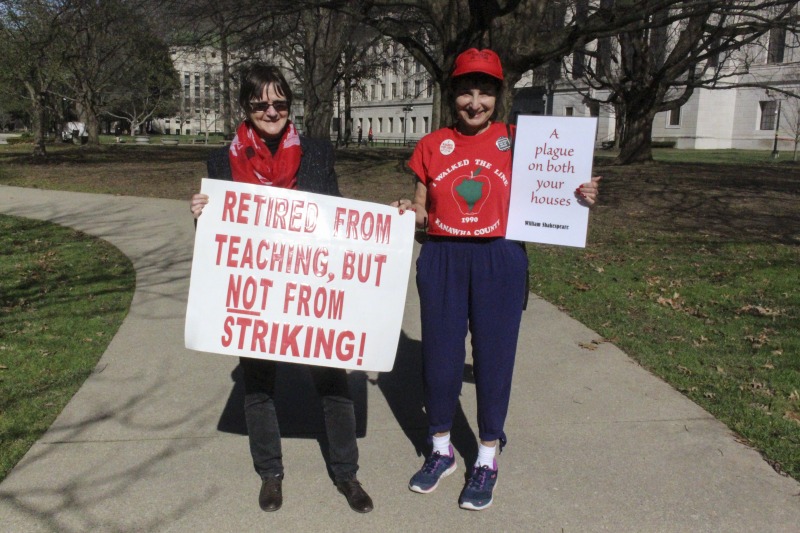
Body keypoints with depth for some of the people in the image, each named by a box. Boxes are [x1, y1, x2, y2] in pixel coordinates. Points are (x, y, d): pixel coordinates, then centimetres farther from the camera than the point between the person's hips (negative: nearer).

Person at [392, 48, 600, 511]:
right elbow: (422, 212, 9)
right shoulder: (431, 146, 4)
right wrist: (407, 211, -12)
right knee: (440, 356, 9)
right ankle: (441, 451, 31)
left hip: (499, 261, -1)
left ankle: (487, 460, 26)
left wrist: (578, 198, -11)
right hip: (442, 260, 2)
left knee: (494, 358, 6)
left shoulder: (517, 141, 1)